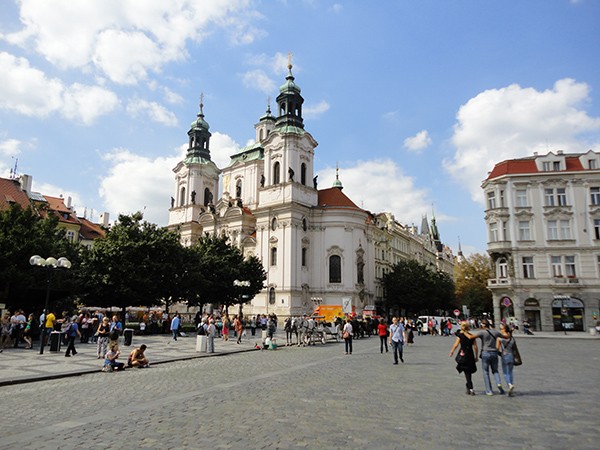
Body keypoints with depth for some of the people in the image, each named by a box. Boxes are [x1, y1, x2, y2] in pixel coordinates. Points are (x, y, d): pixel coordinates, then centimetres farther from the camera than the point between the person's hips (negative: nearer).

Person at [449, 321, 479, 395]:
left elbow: (456, 345, -9)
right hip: (470, 356, 3)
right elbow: (475, 347, 3)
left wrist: (452, 351, 6)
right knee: (469, 372, 17)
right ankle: (469, 387, 20)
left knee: (467, 373, 3)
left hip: (462, 355, -3)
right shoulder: (472, 336, 3)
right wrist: (476, 356, 12)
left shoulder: (460, 335, -6)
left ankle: (470, 388, -5)